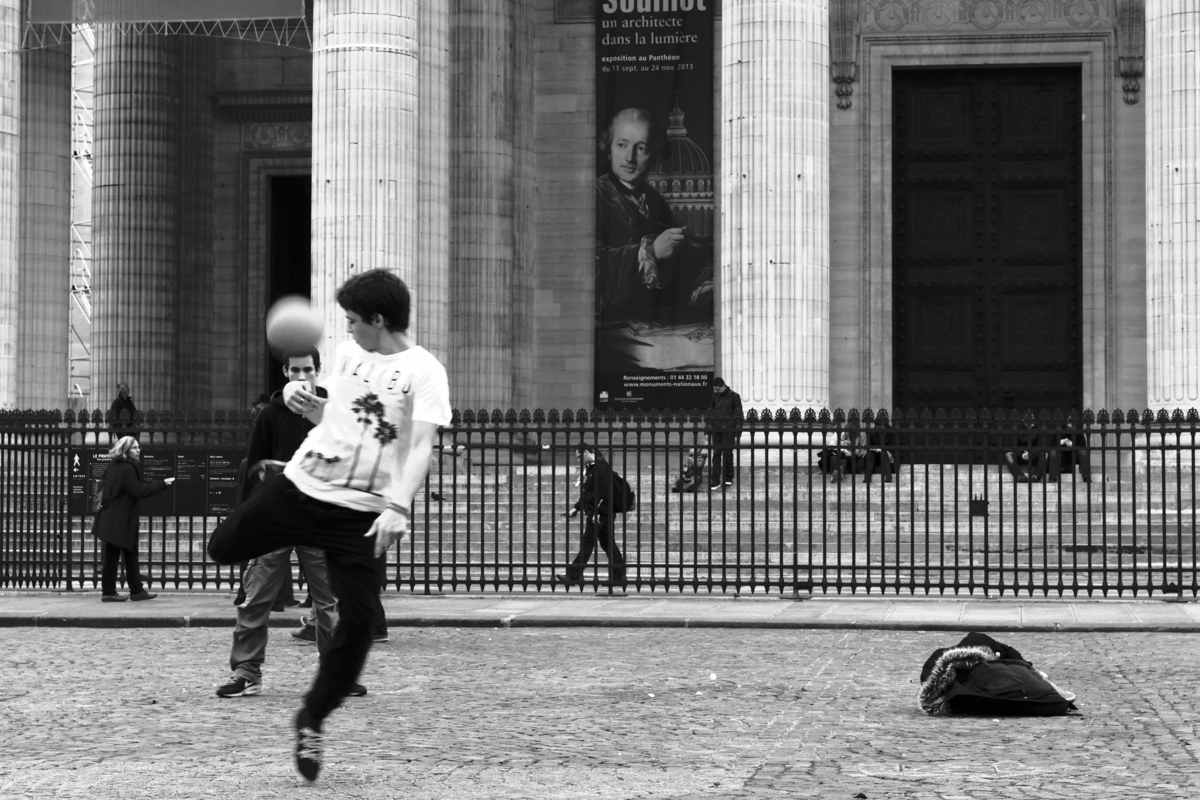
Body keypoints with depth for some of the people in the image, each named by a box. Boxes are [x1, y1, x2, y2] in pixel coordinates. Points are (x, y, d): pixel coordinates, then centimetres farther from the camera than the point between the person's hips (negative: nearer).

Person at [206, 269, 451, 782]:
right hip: (301, 485, 5)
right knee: (222, 548, 8)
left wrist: (398, 507, -32)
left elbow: (421, 444, -20)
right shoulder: (348, 354, 7)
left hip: (361, 511, -5)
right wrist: (306, 405, -2)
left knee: (359, 619, -9)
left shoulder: (423, 372, -11)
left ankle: (312, 720, 8)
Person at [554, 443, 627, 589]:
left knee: (587, 543, -8)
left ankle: (574, 576, -8)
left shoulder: (600, 468, -13)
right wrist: (576, 507, 23)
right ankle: (618, 576, 11)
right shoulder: (590, 469, 18)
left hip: (599, 512, -10)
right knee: (608, 544, 9)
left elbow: (604, 492, -20)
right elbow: (586, 493, 27)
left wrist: (597, 512, -23)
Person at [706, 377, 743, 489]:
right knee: (716, 454, -2)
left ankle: (728, 478, 13)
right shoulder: (715, 396, 10)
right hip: (716, 429, 4)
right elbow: (710, 412, 12)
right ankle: (715, 481, -3)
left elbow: (738, 413, -3)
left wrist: (738, 429, -8)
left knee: (727, 453, -1)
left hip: (729, 429, -4)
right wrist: (707, 427, 5)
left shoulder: (734, 396, -3)